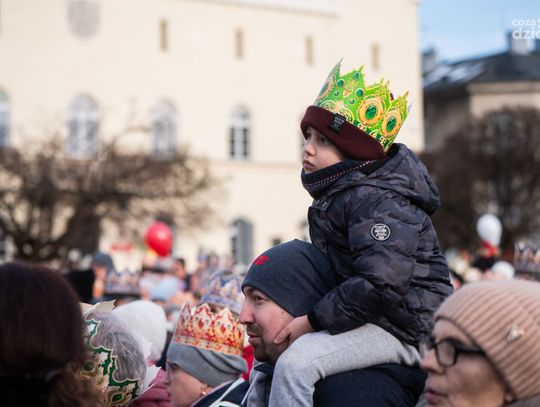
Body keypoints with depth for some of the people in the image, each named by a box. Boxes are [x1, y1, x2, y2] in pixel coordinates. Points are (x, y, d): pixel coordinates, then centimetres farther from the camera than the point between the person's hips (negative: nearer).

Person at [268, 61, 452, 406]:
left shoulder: (375, 201, -20)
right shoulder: (337, 194, 12)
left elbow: (381, 284, -31)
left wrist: (313, 320, -24)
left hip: (404, 329, -11)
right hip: (371, 317, 11)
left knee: (295, 362, -30)